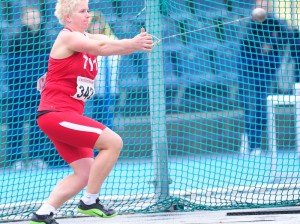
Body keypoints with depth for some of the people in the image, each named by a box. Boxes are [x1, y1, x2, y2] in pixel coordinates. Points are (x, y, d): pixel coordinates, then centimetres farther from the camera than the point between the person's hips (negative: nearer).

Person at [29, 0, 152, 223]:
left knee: (85, 173, 7)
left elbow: (114, 44, -4)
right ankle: (90, 201, -7)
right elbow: (102, 48, -27)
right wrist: (133, 44, -34)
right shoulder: (68, 37, -11)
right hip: (55, 113, -9)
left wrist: (137, 43, -25)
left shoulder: (89, 38, 13)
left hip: (69, 116, 9)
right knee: (113, 142, -16)